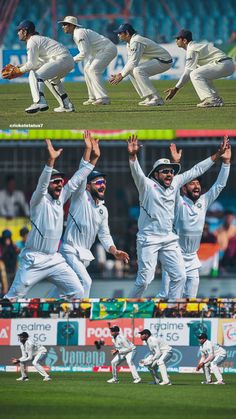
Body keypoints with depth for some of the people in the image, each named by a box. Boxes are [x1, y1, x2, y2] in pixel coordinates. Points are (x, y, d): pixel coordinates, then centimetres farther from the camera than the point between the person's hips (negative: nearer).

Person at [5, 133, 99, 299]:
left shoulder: (61, 198, 10)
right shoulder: (39, 200, -7)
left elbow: (78, 178, 10)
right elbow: (42, 183, -27)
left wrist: (89, 151, 3)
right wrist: (51, 160, -42)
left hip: (55, 259, 6)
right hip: (34, 260, -6)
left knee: (77, 292, -3)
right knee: (14, 297, -4)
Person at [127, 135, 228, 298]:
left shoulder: (175, 183, 10)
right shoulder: (147, 185, -6)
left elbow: (196, 170, 13)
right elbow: (137, 173, -24)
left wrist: (217, 155, 10)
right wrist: (133, 156, -45)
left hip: (170, 240, 6)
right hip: (148, 240, -6)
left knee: (179, 276, 0)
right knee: (144, 280, -10)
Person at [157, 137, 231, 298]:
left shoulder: (203, 203, 5)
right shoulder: (179, 203, -9)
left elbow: (219, 185, 5)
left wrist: (226, 162, -4)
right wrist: (175, 163, -34)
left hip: (192, 258, 5)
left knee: (191, 296, 5)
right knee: (165, 296, -8)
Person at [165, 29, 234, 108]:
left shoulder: (191, 49, -9)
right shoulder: (196, 46, 22)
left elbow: (188, 72, -12)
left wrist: (176, 88, -10)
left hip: (224, 65, -10)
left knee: (195, 74, -15)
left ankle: (210, 100, -22)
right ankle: (216, 99, 18)